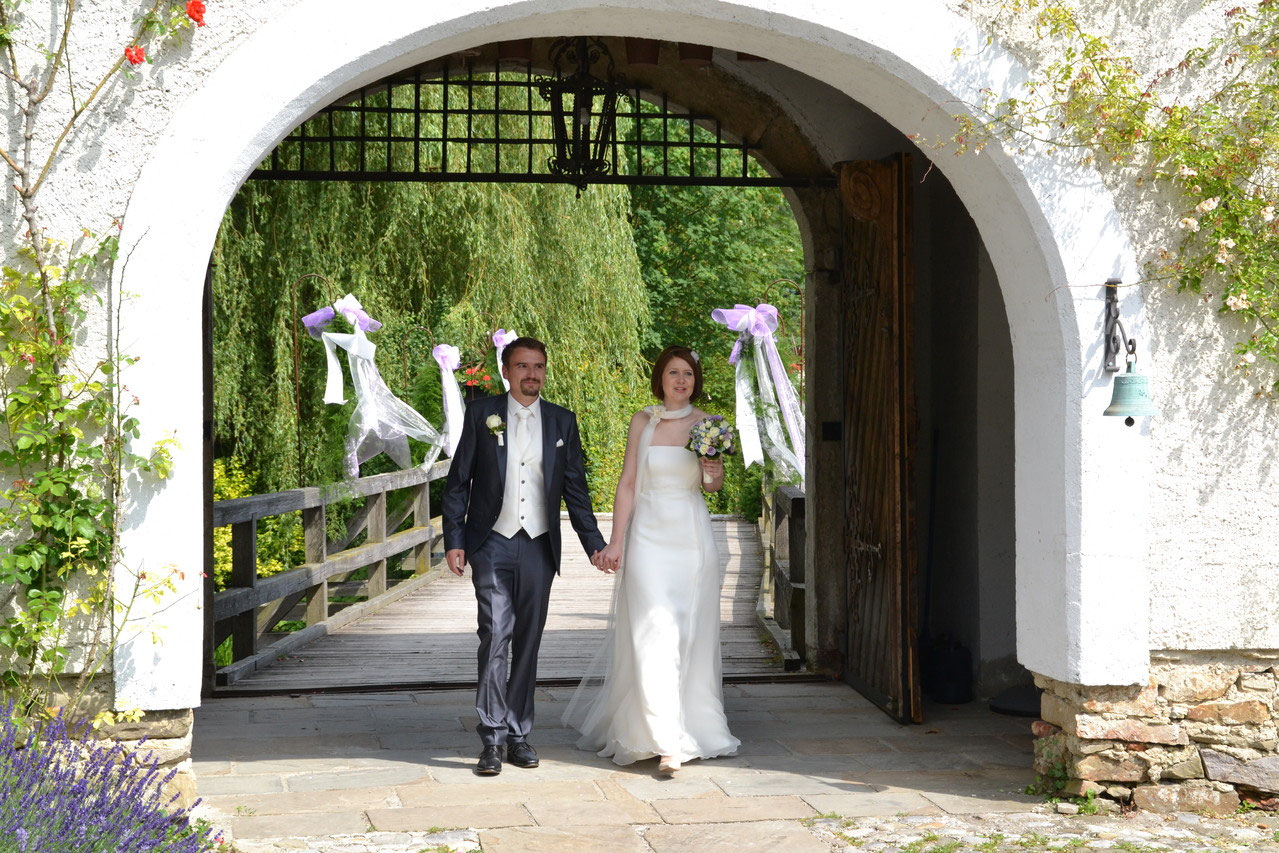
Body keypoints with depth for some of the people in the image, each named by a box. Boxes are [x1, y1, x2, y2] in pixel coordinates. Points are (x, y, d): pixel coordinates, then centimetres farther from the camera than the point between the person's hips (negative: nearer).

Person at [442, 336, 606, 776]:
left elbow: (575, 488, 11)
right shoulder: (481, 414, 2)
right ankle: (492, 739, -6)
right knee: (495, 637, -11)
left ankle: (517, 735, 17)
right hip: (492, 545, -2)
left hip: (539, 547, 3)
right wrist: (453, 541, -4)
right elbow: (458, 482, 3)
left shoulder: (562, 421, 8)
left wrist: (594, 542, 3)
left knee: (527, 644, 7)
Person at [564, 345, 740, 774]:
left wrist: (716, 474, -13)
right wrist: (616, 541, -2)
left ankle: (694, 723, 26)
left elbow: (712, 484, 11)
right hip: (649, 534, -1)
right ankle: (666, 741, -10)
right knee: (656, 635, -10)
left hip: (692, 534, 1)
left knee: (691, 634, 6)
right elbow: (627, 483, 4)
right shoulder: (643, 421, 3)